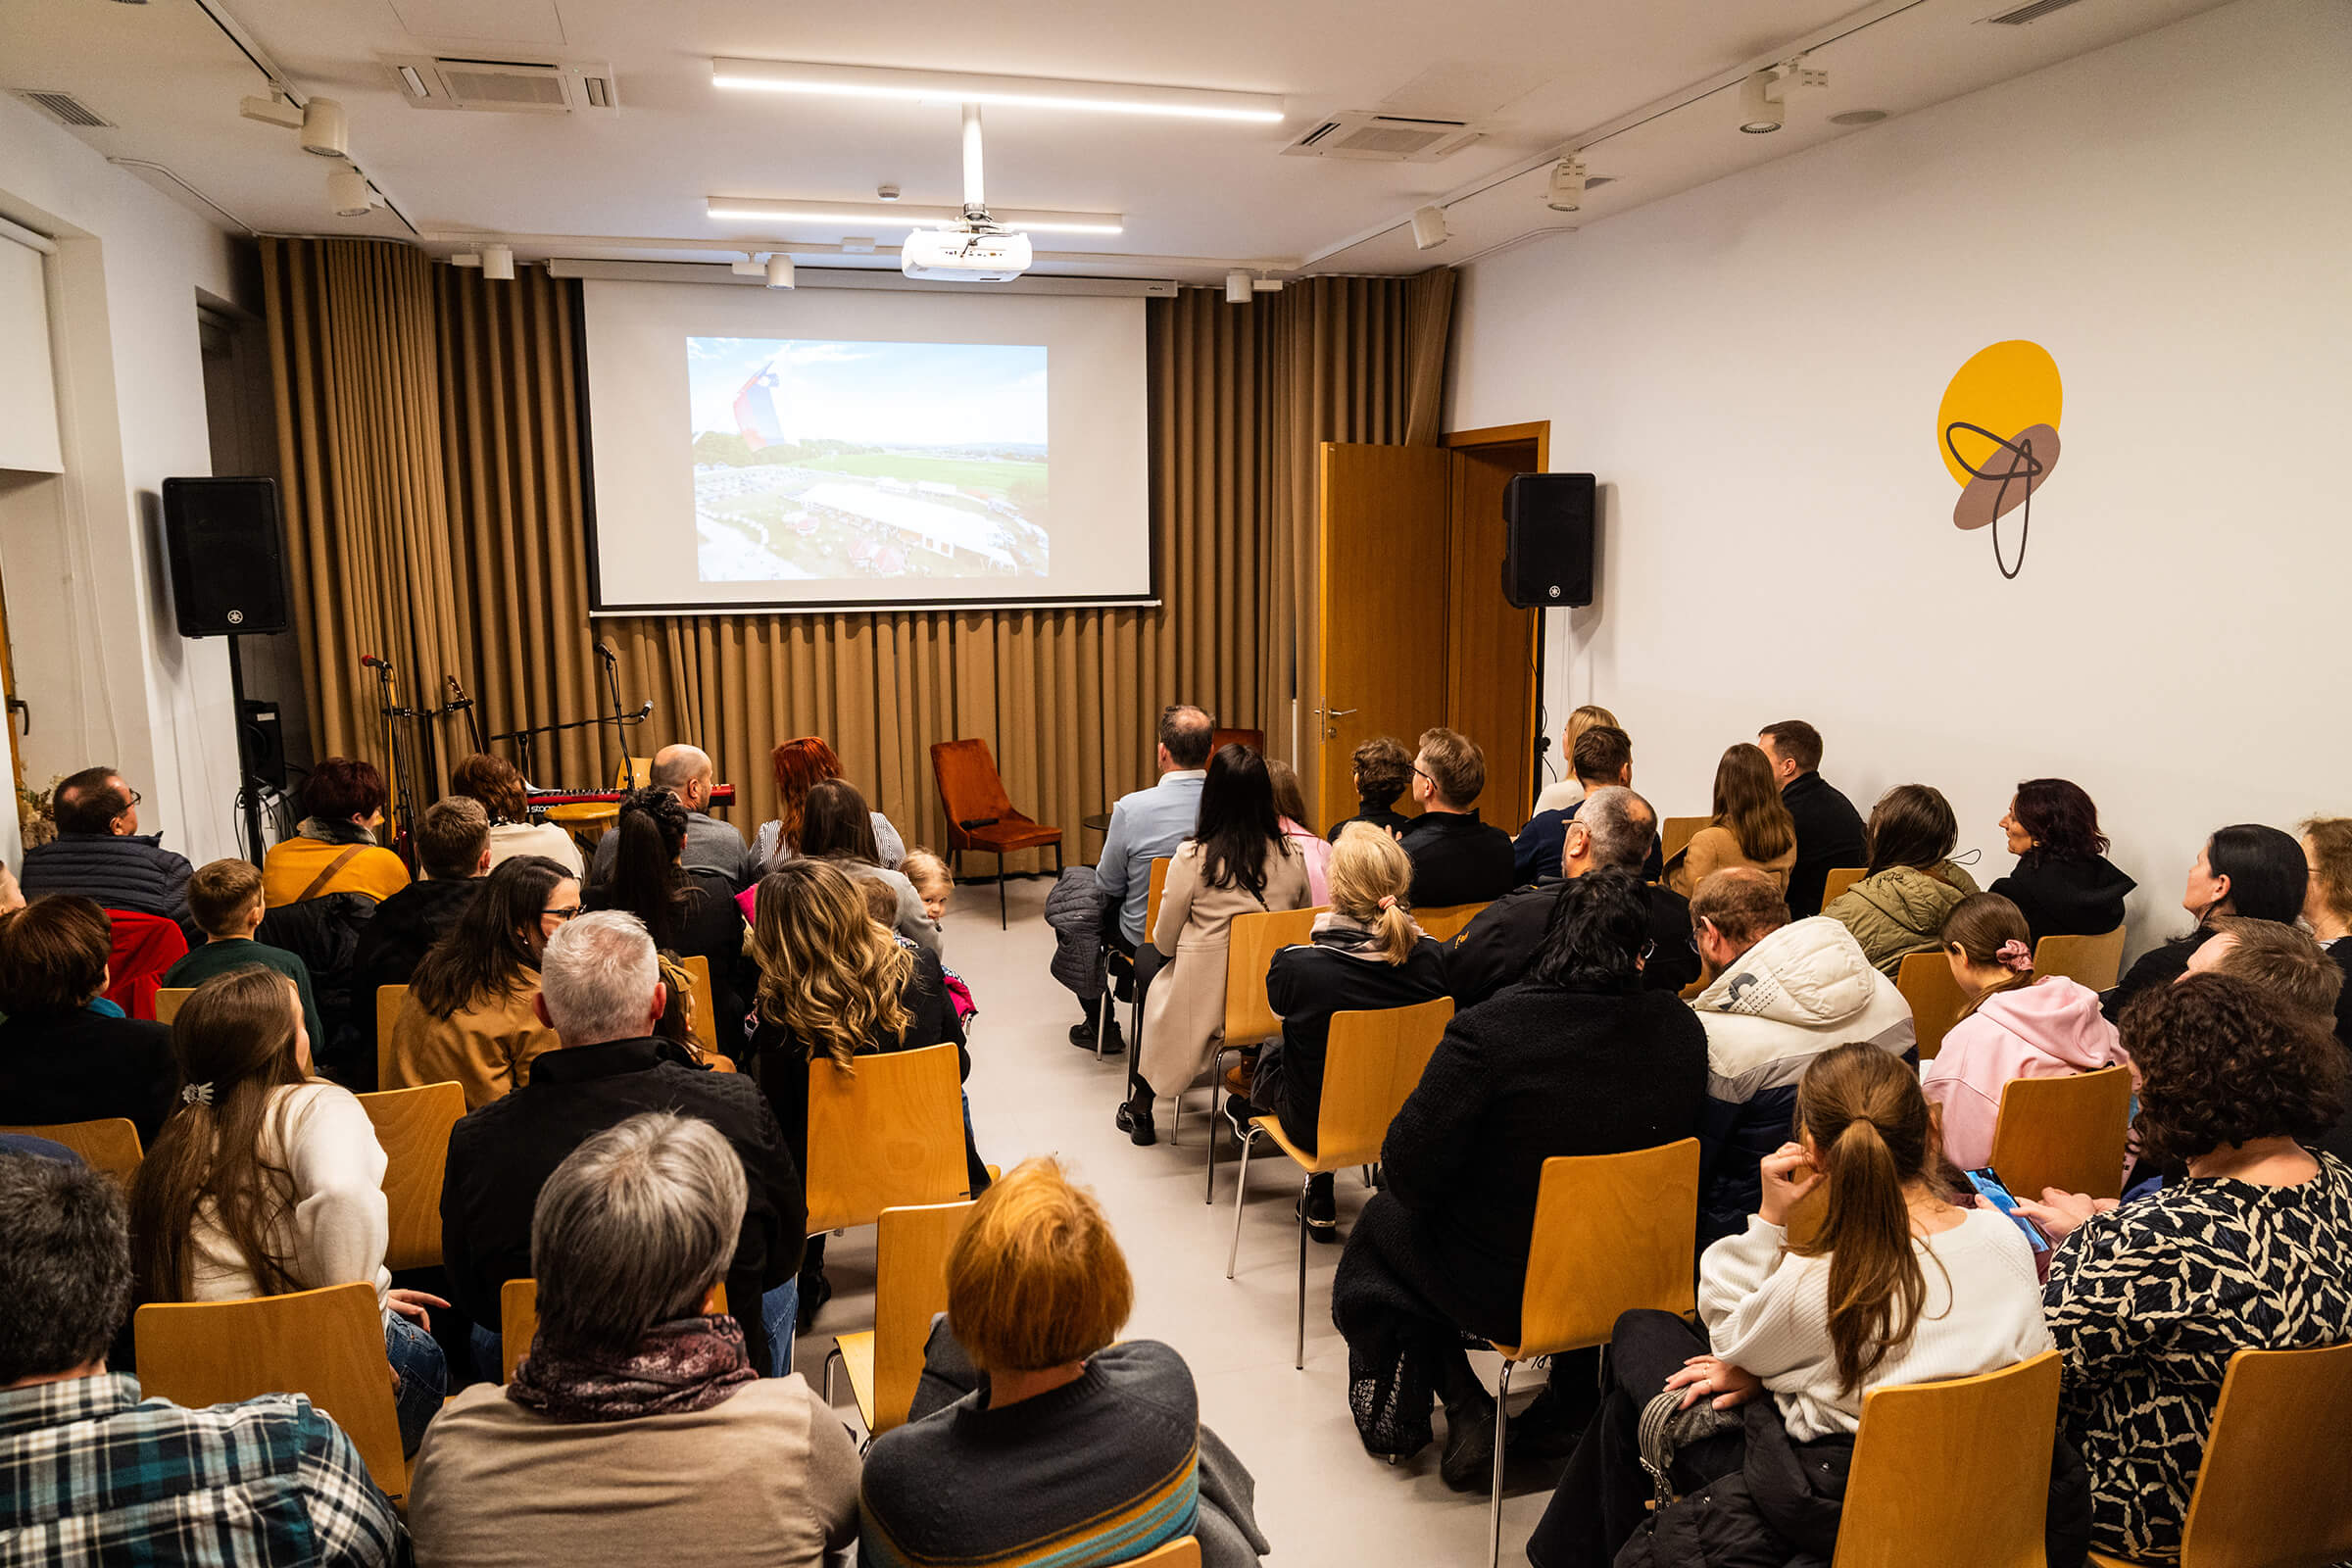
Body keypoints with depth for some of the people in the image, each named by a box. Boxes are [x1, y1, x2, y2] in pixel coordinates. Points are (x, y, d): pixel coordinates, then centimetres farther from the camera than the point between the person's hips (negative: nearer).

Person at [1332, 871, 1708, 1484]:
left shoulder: (1486, 1031, -26)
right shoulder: (1683, 1031, -12)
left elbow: (1408, 1168, -20)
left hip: (1506, 1294, -5)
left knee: (1384, 1219, 24)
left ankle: (1467, 1411, 19)